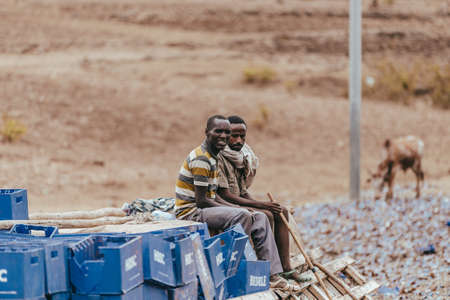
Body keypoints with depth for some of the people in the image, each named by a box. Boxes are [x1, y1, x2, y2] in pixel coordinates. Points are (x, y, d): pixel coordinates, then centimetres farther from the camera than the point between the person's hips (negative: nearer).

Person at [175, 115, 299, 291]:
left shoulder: (212, 158, 15)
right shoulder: (201, 159, -18)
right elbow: (201, 200, -20)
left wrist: (240, 209, 3)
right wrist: (238, 210, -13)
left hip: (205, 210, 10)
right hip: (190, 213, -10)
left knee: (260, 219, 2)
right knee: (241, 216, -29)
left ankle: (272, 275, -3)